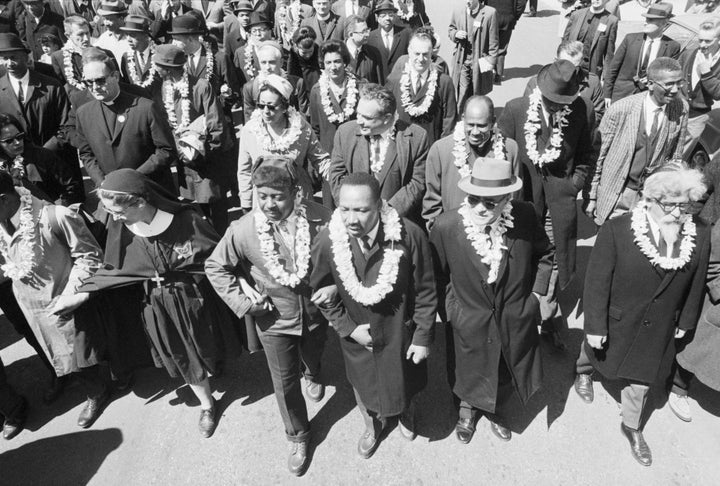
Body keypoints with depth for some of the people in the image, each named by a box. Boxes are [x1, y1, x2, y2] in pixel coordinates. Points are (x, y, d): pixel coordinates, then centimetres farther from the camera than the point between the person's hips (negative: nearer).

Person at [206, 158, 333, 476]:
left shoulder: (319, 219, -25)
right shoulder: (243, 230, -22)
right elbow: (215, 267, -6)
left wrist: (335, 285, -21)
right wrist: (239, 300, -13)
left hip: (315, 312, 1)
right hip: (274, 320, -1)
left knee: (313, 358, 31)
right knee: (285, 383, 13)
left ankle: (312, 376, 70)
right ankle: (297, 437, 40)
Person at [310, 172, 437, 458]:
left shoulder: (410, 236, -29)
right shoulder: (326, 243, -24)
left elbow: (425, 292, -15)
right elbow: (320, 292, -6)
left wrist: (423, 337, -9)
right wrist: (347, 327, -11)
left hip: (400, 334, -1)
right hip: (358, 337, 1)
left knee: (404, 383, 26)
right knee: (364, 385, 26)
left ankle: (405, 413, 64)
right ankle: (372, 426, 61)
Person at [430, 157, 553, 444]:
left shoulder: (525, 216, -19)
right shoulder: (446, 225, -24)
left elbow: (545, 255, 2)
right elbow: (436, 274, -7)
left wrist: (536, 293, -1)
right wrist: (447, 308, -5)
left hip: (515, 321, 2)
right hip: (468, 322, -1)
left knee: (505, 374, 26)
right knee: (468, 375, 23)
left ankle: (497, 413, 58)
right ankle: (467, 410, 58)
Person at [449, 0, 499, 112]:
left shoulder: (490, 13, -10)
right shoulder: (458, 11, 0)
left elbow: (493, 41, -6)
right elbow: (451, 29, 16)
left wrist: (491, 61, -7)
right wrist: (456, 34, -8)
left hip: (480, 62, -1)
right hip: (462, 61, 1)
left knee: (477, 93, 12)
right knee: (461, 95, -4)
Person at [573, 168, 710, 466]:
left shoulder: (700, 235, -14)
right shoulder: (616, 230, -26)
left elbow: (695, 283, 1)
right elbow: (597, 282, -21)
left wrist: (685, 321, 10)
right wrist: (595, 326, -17)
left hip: (658, 331, 3)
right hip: (617, 323, -2)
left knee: (641, 379, 19)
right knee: (596, 350, 27)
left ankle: (632, 427, 45)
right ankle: (584, 370, 64)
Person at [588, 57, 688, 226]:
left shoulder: (681, 108, -5)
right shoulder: (620, 109, -15)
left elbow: (675, 157, 6)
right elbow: (599, 154, -7)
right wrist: (592, 197, -4)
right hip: (617, 195, -2)